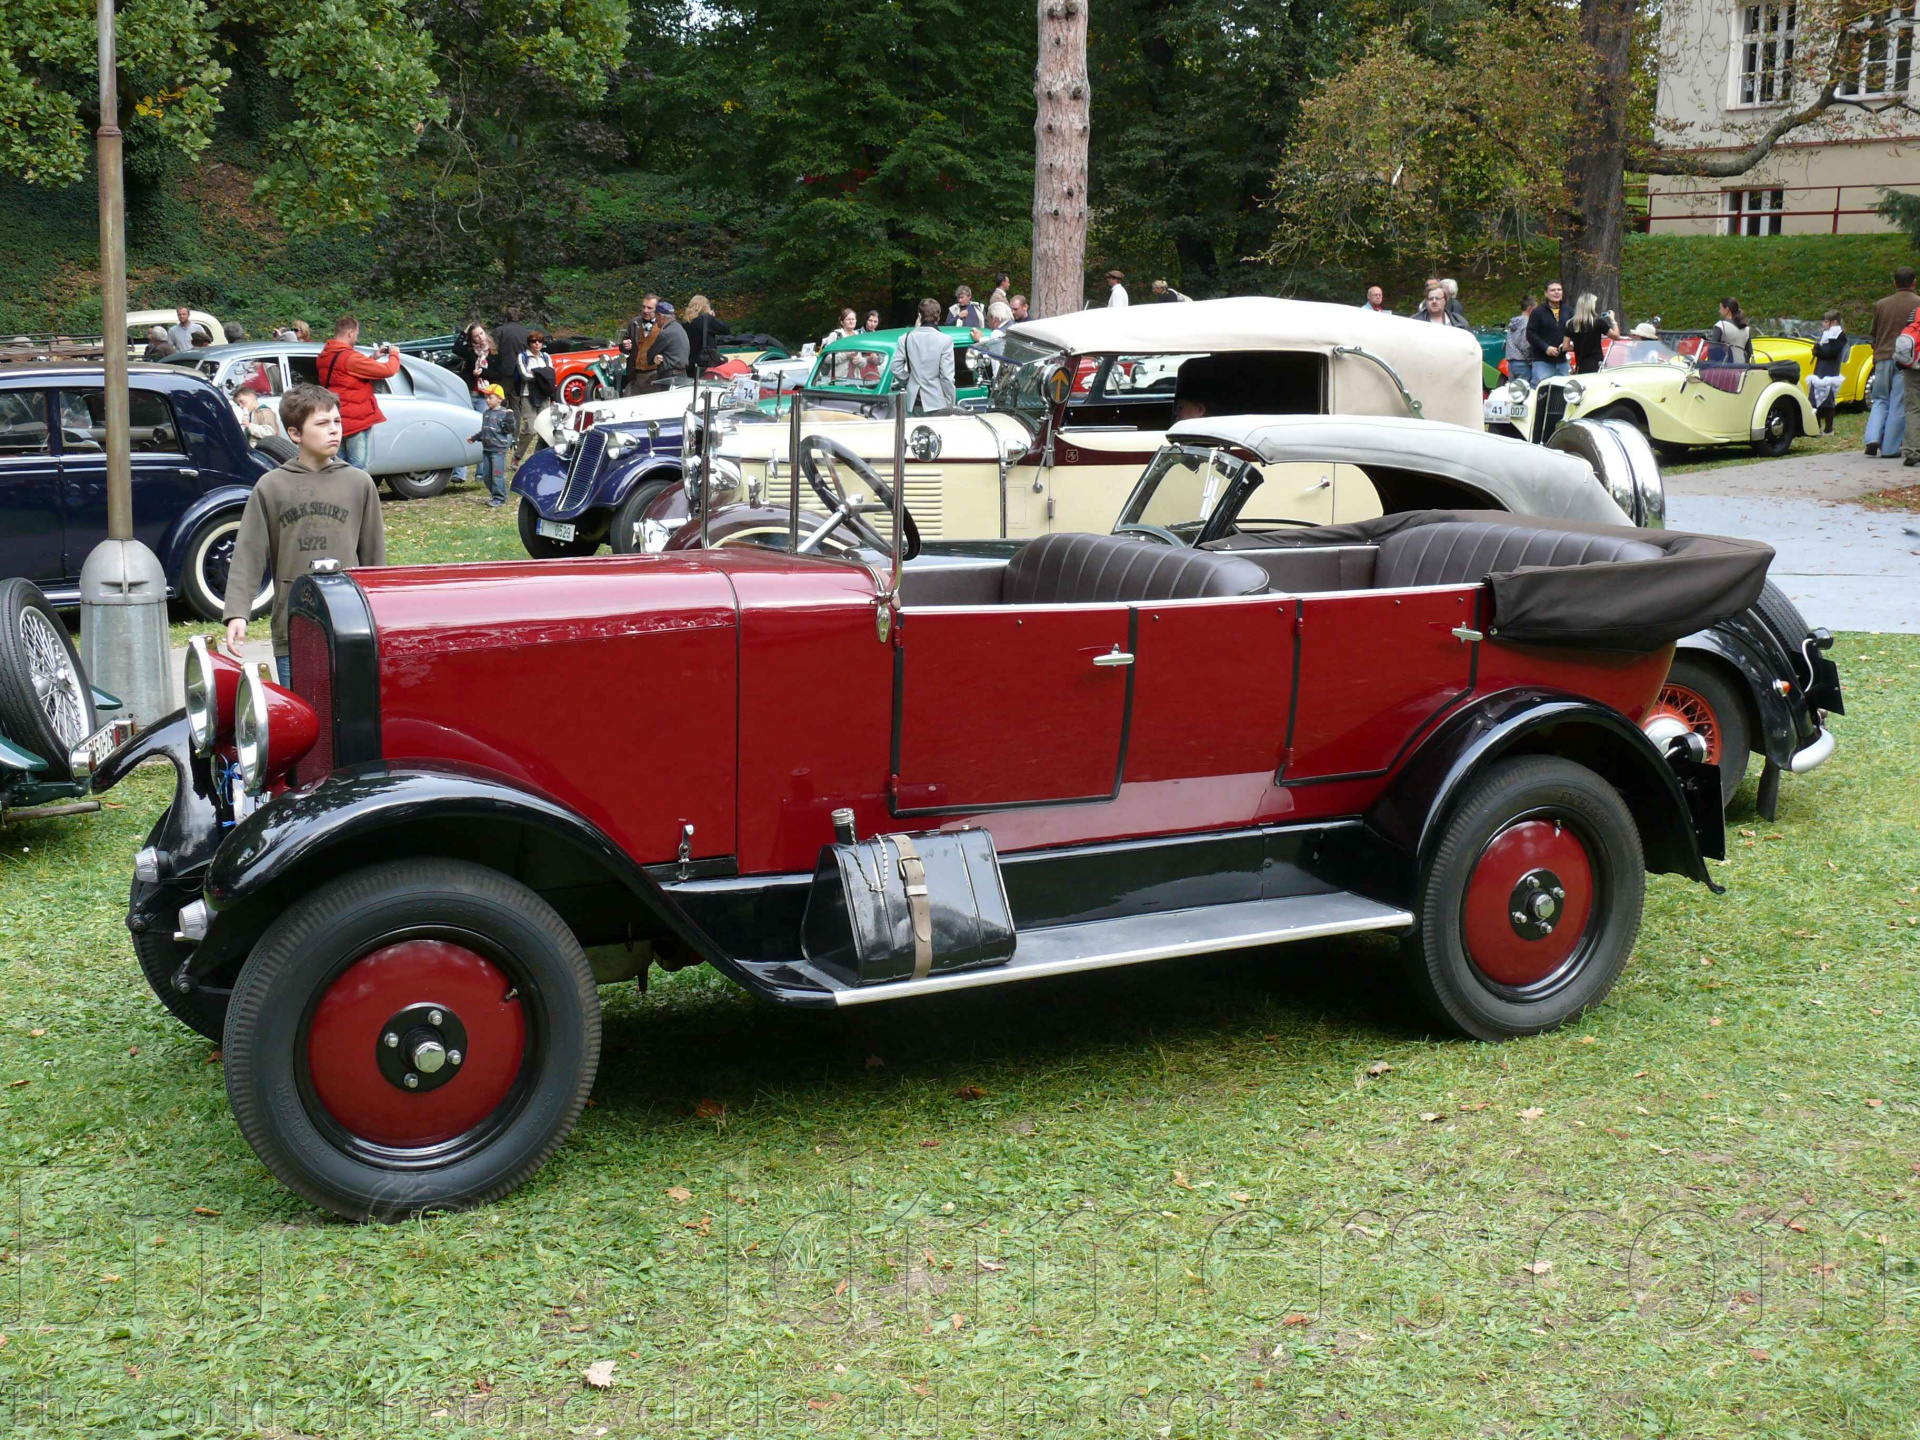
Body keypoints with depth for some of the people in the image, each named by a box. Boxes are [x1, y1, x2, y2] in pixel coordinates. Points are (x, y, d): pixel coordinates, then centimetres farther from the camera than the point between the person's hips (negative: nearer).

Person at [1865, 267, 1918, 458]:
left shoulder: (1880, 304, 9)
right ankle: (1890, 448, 1)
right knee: (1899, 405, 1)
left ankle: (1873, 438, -2)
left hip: (1883, 358, 4)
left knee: (1880, 400, 16)